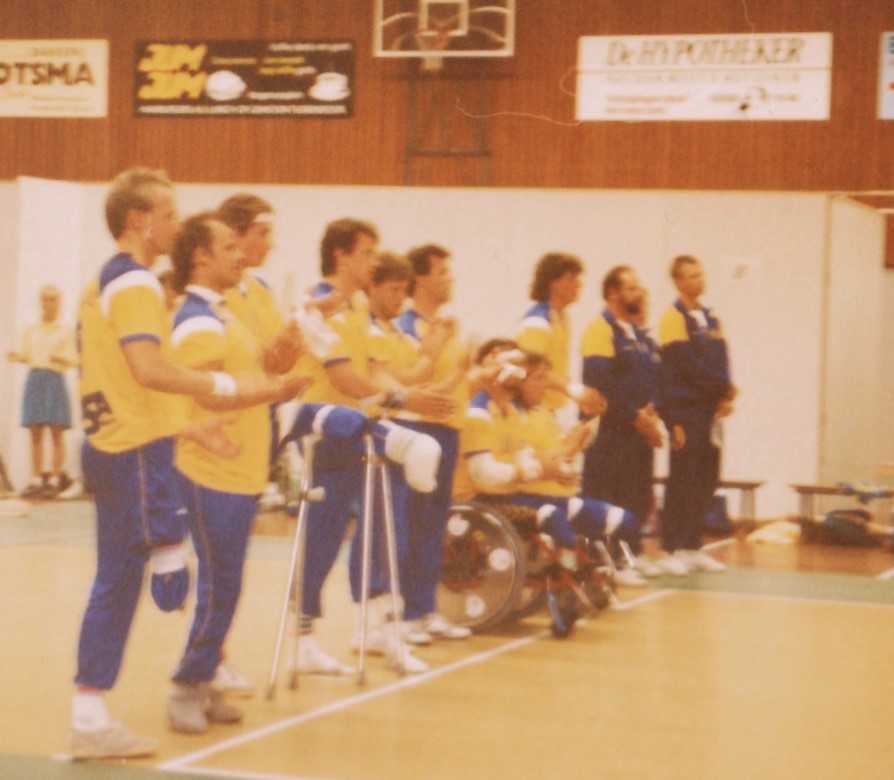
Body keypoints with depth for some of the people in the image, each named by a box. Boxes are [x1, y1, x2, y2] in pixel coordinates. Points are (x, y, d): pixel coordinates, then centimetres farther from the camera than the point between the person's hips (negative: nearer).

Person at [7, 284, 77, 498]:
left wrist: (59, 356, -18)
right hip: (33, 380, 3)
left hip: (55, 380, -2)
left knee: (57, 432, -7)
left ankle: (55, 481, -5)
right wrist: (16, 357, -5)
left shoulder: (66, 331, 8)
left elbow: (73, 360, 2)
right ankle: (36, 481, -1)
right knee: (35, 433, -2)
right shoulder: (30, 330, 16)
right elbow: (26, 356, 17)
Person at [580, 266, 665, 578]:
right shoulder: (600, 328, -10)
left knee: (638, 496, 11)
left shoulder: (638, 334, 18)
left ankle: (632, 553, 21)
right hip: (611, 432, -9)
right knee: (606, 496, -8)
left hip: (640, 429, 9)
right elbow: (600, 383, -19)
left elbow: (654, 377, 18)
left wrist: (652, 414, 0)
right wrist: (635, 416, -17)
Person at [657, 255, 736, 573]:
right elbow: (688, 365, -14)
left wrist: (725, 395, -7)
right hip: (685, 411, -7)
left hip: (709, 409, 7)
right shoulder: (674, 317, -6)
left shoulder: (711, 318, 16)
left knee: (706, 480, 8)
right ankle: (673, 549, -1)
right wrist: (725, 387, -8)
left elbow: (721, 359, 10)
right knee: (683, 481, -6)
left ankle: (692, 547, 16)